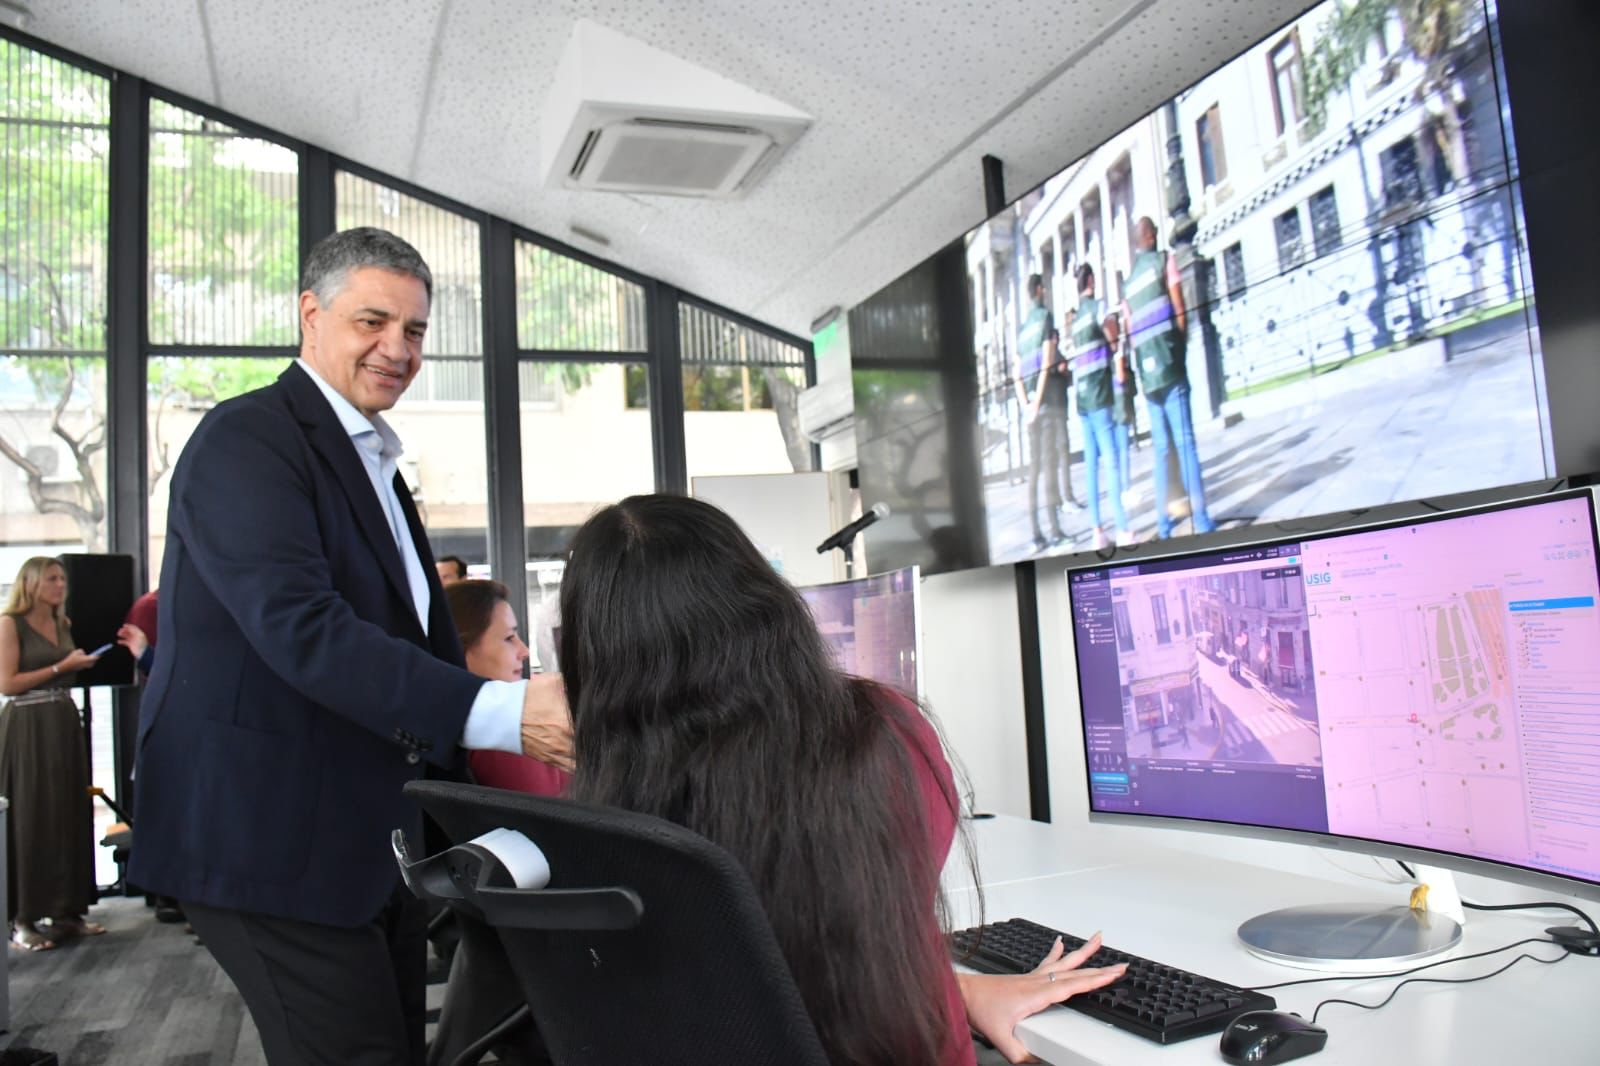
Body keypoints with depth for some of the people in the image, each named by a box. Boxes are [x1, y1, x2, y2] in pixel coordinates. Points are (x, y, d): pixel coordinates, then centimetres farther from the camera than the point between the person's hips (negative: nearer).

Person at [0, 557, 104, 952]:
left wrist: (81, 664, 3)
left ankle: (67, 909, 14)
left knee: (69, 815, 7)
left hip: (65, 724, 7)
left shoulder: (64, 624, 14)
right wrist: (62, 666, -13)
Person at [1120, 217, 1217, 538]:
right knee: (1184, 441, -6)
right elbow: (1180, 310, -4)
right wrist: (1181, 341, 10)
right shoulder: (1165, 260, 1)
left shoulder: (1128, 281, 14)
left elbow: (1130, 332, 11)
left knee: (1161, 447, 7)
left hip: (1147, 373, 4)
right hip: (1169, 366, -4)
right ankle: (1200, 518, -8)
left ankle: (1164, 522, 6)